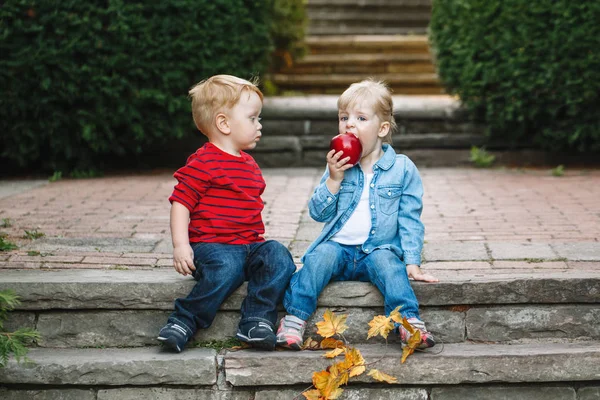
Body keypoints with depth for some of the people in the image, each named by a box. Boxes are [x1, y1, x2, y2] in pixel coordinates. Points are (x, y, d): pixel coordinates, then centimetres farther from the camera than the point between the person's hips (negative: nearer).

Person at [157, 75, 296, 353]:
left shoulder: (249, 164, 21)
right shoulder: (204, 163, -6)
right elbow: (181, 203, -10)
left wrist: (259, 241, 25)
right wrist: (180, 245, -20)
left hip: (250, 244, 7)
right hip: (212, 244, -7)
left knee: (279, 257, -21)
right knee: (226, 267, -37)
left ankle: (256, 320, -23)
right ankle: (182, 323, -24)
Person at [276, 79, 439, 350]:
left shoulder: (402, 168, 2)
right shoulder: (338, 166, 8)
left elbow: (409, 219, 3)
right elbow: (318, 213, 3)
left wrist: (412, 262, -5)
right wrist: (333, 180, -11)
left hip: (379, 249, -2)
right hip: (339, 245, 2)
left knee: (386, 262, -33)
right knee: (321, 256, -29)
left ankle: (408, 320, -40)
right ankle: (294, 317, -30)